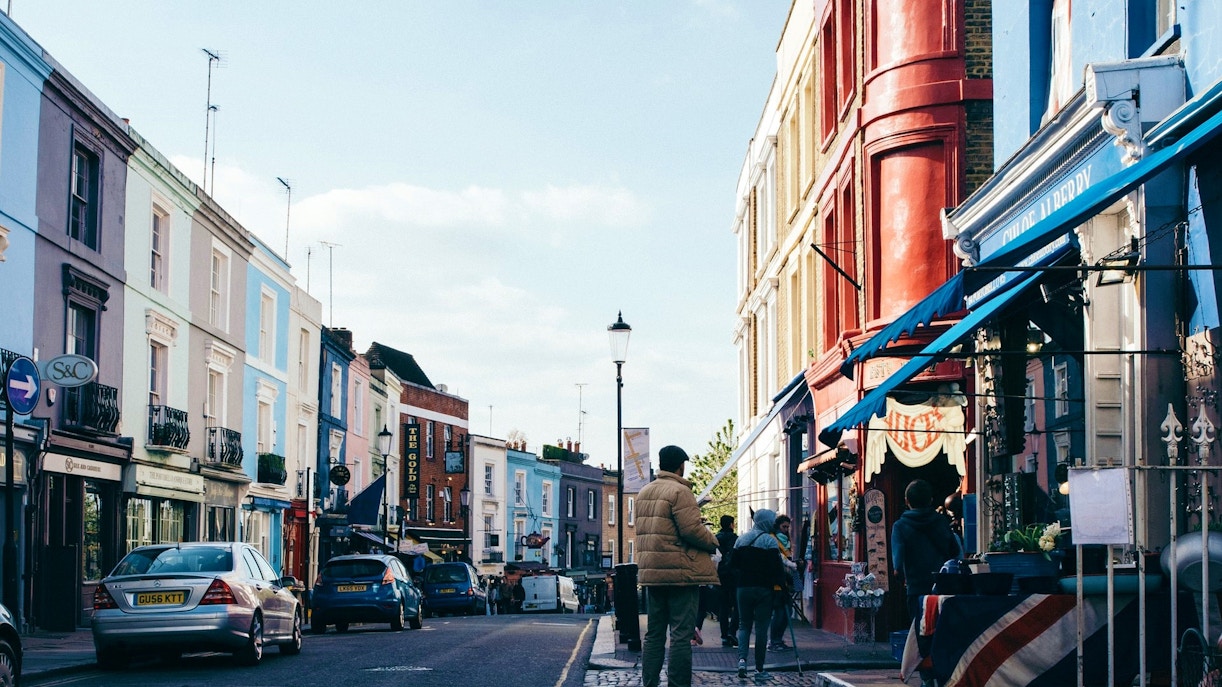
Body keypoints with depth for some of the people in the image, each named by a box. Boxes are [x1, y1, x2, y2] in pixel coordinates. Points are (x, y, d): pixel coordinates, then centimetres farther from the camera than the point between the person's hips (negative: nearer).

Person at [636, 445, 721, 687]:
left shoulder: (644, 493, 15)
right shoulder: (679, 491, -12)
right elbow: (692, 529, -18)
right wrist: (713, 541, -2)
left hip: (651, 572, 8)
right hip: (681, 572, -8)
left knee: (654, 633, 12)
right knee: (681, 634, -5)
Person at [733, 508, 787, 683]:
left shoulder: (741, 539, 9)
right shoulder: (770, 540, -9)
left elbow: (735, 564, 14)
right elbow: (777, 567, -14)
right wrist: (782, 583, -5)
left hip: (743, 588, 4)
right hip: (764, 589, -4)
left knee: (744, 624, 13)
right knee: (761, 628, 1)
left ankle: (742, 659, -10)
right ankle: (759, 670, 3)